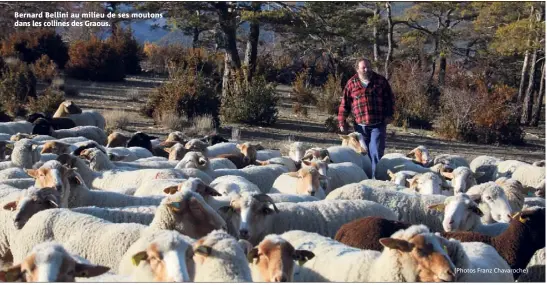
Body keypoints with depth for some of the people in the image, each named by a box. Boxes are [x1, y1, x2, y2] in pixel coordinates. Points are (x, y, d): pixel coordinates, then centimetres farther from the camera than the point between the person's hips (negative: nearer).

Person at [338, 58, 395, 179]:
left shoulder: (381, 81, 4)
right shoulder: (352, 83, 4)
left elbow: (390, 99, 8)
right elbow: (344, 104, 7)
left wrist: (389, 114, -2)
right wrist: (342, 121, 4)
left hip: (378, 125, -1)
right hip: (361, 126, 1)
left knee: (376, 152, -8)